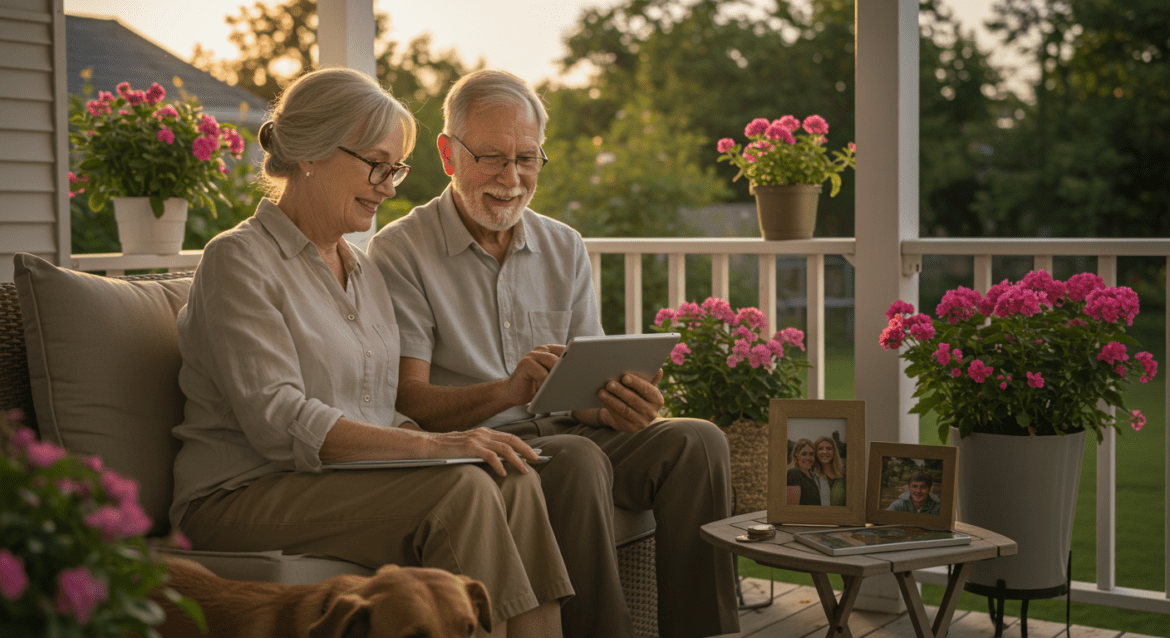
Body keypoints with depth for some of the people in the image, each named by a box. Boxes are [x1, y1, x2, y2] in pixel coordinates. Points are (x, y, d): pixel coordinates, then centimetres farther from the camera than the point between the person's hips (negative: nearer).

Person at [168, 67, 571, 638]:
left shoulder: (362, 269, 20)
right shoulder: (239, 260, -6)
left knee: (514, 484, -21)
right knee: (461, 490, -28)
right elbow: (277, 422, -18)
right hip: (243, 499, -7)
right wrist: (432, 445, -25)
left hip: (351, 484, 7)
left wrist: (437, 438, -4)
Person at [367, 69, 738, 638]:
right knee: (578, 460, -34)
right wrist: (507, 391, -30)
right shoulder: (400, 252, -1)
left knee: (696, 441, -20)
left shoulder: (565, 249, 15)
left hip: (567, 435, 5)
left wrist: (622, 404, -15)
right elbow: (407, 401, -11)